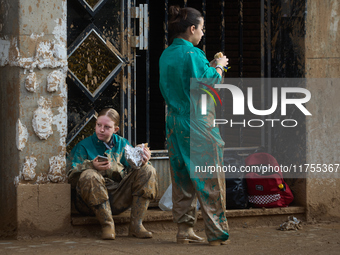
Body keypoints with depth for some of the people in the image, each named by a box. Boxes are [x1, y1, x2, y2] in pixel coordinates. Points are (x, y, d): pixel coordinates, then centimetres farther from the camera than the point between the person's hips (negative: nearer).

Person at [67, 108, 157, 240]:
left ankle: (136, 225, -16)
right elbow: (72, 177, -4)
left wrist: (142, 162, -14)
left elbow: (133, 167, 10)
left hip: (119, 198, 4)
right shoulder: (83, 146, 6)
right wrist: (91, 166, -23)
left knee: (148, 170, -9)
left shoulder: (122, 144, 18)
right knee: (89, 176, -35)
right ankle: (107, 224, -25)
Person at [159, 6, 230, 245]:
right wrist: (218, 67, 4)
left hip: (175, 124, 7)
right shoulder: (193, 54, -15)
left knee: (182, 178, 11)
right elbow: (210, 84, -15)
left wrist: (210, 67, 18)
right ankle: (216, 232, 1)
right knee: (209, 178, -1)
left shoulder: (166, 55, 9)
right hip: (199, 125, -7)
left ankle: (185, 229, 12)